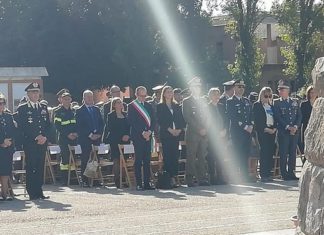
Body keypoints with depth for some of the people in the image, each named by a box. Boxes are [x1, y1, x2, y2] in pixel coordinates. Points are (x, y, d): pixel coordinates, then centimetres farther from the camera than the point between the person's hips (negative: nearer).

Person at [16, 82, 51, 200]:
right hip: (29, 143, -4)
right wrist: (36, 137, -13)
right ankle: (32, 193, -3)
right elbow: (21, 127, -7)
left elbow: (48, 124, 14)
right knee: (31, 167, -6)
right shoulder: (22, 109, 1)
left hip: (42, 142, 4)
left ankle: (39, 192, 8)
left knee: (40, 167, 4)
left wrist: (45, 136, -4)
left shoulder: (44, 108, 16)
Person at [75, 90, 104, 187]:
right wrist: (90, 135, -11)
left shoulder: (96, 109, 18)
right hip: (85, 139, -4)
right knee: (85, 160, -5)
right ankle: (85, 181, -3)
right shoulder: (79, 111, 2)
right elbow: (79, 126, -6)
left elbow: (101, 123, 16)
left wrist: (99, 133, -1)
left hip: (96, 138, 4)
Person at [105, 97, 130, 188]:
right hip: (115, 141, -4)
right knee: (116, 161, -9)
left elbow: (130, 127, 13)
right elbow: (110, 129, -4)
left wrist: (128, 136, -7)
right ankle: (117, 181, -8)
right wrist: (121, 137, -12)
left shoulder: (126, 115, 16)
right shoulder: (111, 116, 4)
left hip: (125, 141, 4)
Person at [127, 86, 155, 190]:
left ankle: (147, 183, 7)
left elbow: (153, 120, 12)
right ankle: (139, 184, -4)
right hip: (137, 136, -5)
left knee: (147, 160, 4)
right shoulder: (131, 106, 0)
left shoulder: (149, 106, 17)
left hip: (148, 135, 5)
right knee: (138, 160, -5)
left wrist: (149, 131, -5)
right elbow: (132, 122, -8)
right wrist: (142, 132, -13)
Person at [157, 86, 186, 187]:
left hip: (176, 134, 4)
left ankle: (174, 176, 1)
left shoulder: (176, 106, 16)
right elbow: (160, 120, -5)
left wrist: (180, 129, -6)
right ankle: (169, 177, -7)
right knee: (167, 156, -7)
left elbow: (181, 119, 11)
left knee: (175, 156, -1)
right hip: (165, 134, -4)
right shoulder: (160, 106, 4)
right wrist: (170, 129, -13)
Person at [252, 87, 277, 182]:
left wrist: (274, 128, -2)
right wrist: (265, 129, -13)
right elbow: (257, 120, -6)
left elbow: (275, 119, 16)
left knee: (270, 153, 1)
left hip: (272, 131, 5)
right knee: (264, 152, -9)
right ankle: (263, 175, -8)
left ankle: (268, 173, 5)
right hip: (262, 132, -5)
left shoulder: (271, 106, 18)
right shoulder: (257, 105, 1)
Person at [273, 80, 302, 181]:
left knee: (293, 153, 4)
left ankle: (291, 173, 9)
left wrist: (295, 127, -8)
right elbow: (277, 117, -6)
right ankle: (284, 174, 0)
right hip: (283, 131, -3)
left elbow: (299, 116, 8)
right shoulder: (276, 102, 3)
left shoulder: (295, 102, 13)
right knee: (283, 153, -4)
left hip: (295, 131, 3)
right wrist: (288, 127, -14)